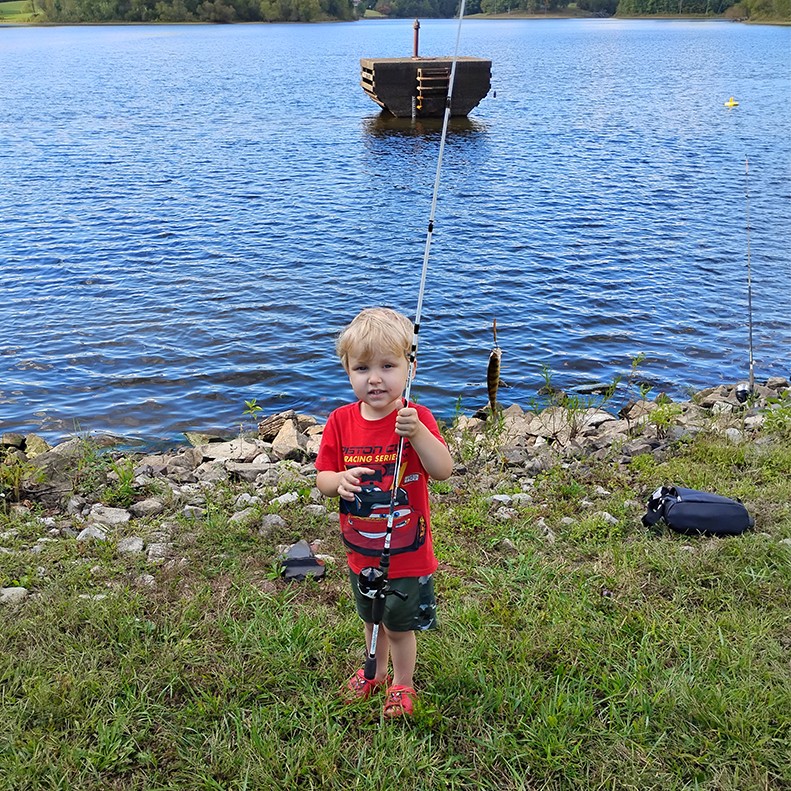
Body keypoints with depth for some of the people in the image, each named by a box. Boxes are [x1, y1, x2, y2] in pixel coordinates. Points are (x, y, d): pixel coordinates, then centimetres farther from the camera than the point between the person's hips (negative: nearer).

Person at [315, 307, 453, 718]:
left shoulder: (416, 418, -18)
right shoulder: (341, 421, -8)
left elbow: (443, 471, -28)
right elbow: (321, 477, -3)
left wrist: (417, 432, -43)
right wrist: (339, 480, -26)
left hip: (407, 554, -4)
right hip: (361, 552, 4)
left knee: (399, 625, 14)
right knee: (371, 619, 26)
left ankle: (402, 684, 42)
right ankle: (376, 671, 53)